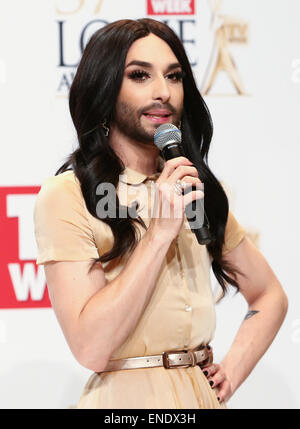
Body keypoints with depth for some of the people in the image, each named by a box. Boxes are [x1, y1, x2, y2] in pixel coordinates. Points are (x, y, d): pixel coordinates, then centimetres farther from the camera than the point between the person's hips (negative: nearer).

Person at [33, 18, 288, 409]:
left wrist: (233, 369, -3)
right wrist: (161, 232, -22)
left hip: (204, 395, 6)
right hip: (125, 397, -5)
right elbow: (90, 347, -21)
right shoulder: (66, 195, -12)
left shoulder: (196, 190, 7)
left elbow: (270, 295, 14)